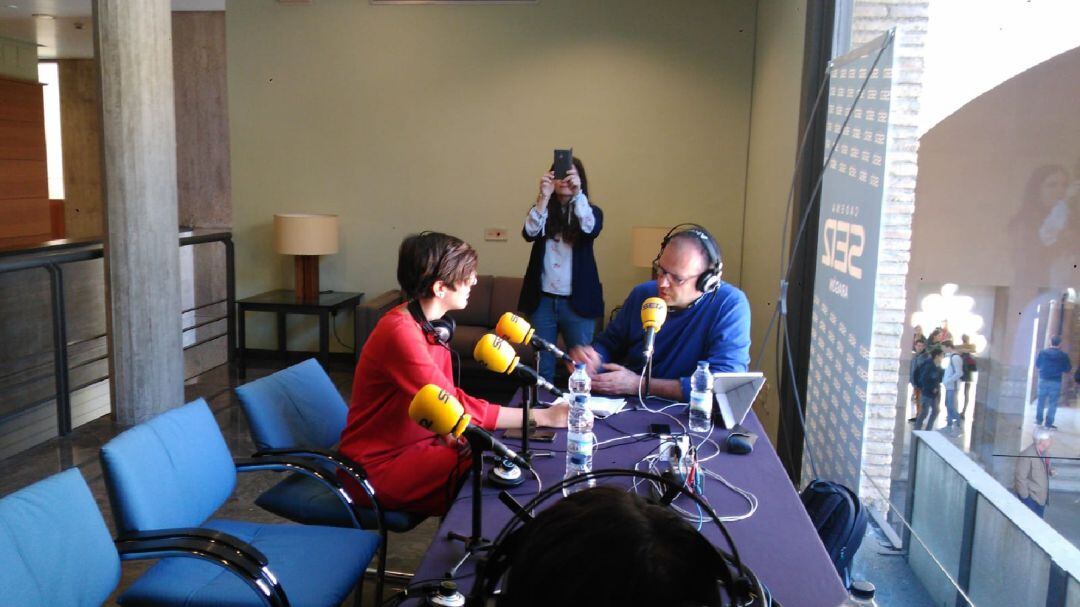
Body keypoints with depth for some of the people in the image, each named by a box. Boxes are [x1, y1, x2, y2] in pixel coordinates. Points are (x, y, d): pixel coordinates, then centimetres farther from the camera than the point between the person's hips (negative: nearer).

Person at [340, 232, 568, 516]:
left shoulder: (431, 325, 3)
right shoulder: (400, 332, -26)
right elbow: (456, 407, -29)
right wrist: (543, 417, -25)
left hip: (419, 444, 8)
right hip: (381, 464, -8)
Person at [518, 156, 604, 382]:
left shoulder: (591, 211, 4)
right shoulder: (542, 210, 6)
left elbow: (591, 230, -20)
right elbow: (529, 233, -15)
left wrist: (578, 194, -34)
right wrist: (544, 196, -28)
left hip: (578, 301, -1)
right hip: (543, 300, 1)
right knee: (543, 366, 7)